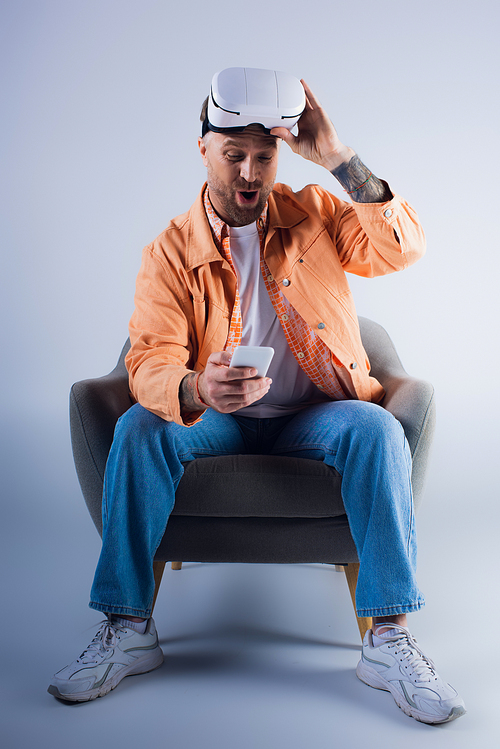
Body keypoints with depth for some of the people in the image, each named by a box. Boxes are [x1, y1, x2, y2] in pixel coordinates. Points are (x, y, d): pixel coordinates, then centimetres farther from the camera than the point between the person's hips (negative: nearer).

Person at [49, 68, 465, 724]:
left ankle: (389, 638, -26)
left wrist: (337, 158, -25)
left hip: (314, 413, 0)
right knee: (139, 428, -27)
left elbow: (402, 249, -16)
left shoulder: (315, 215, 1)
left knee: (377, 429, -30)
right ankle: (129, 630, -18)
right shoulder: (171, 252, -4)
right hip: (215, 421, 0)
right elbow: (150, 362, -16)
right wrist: (196, 390, -40)